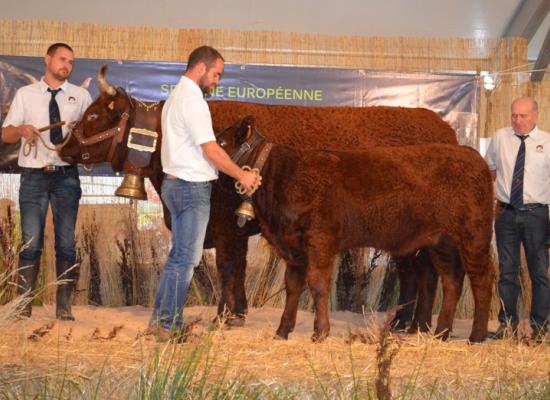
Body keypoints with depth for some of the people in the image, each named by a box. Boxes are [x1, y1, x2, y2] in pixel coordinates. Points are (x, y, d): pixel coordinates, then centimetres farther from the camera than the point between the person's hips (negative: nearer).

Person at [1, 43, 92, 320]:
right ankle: (23, 307, 2)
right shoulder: (25, 94, 7)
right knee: (31, 243, -1)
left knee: (66, 243, 3)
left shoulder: (80, 96, 8)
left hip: (66, 176, 1)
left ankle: (64, 308, 8)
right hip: (34, 176, -1)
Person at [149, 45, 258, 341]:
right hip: (193, 187, -10)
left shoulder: (176, 96, 16)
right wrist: (242, 176, -10)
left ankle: (161, 318, 18)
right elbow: (211, 151, -19)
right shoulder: (192, 100, -16)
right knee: (185, 259, -5)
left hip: (175, 184, 10)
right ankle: (168, 325, 0)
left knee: (178, 256, 15)